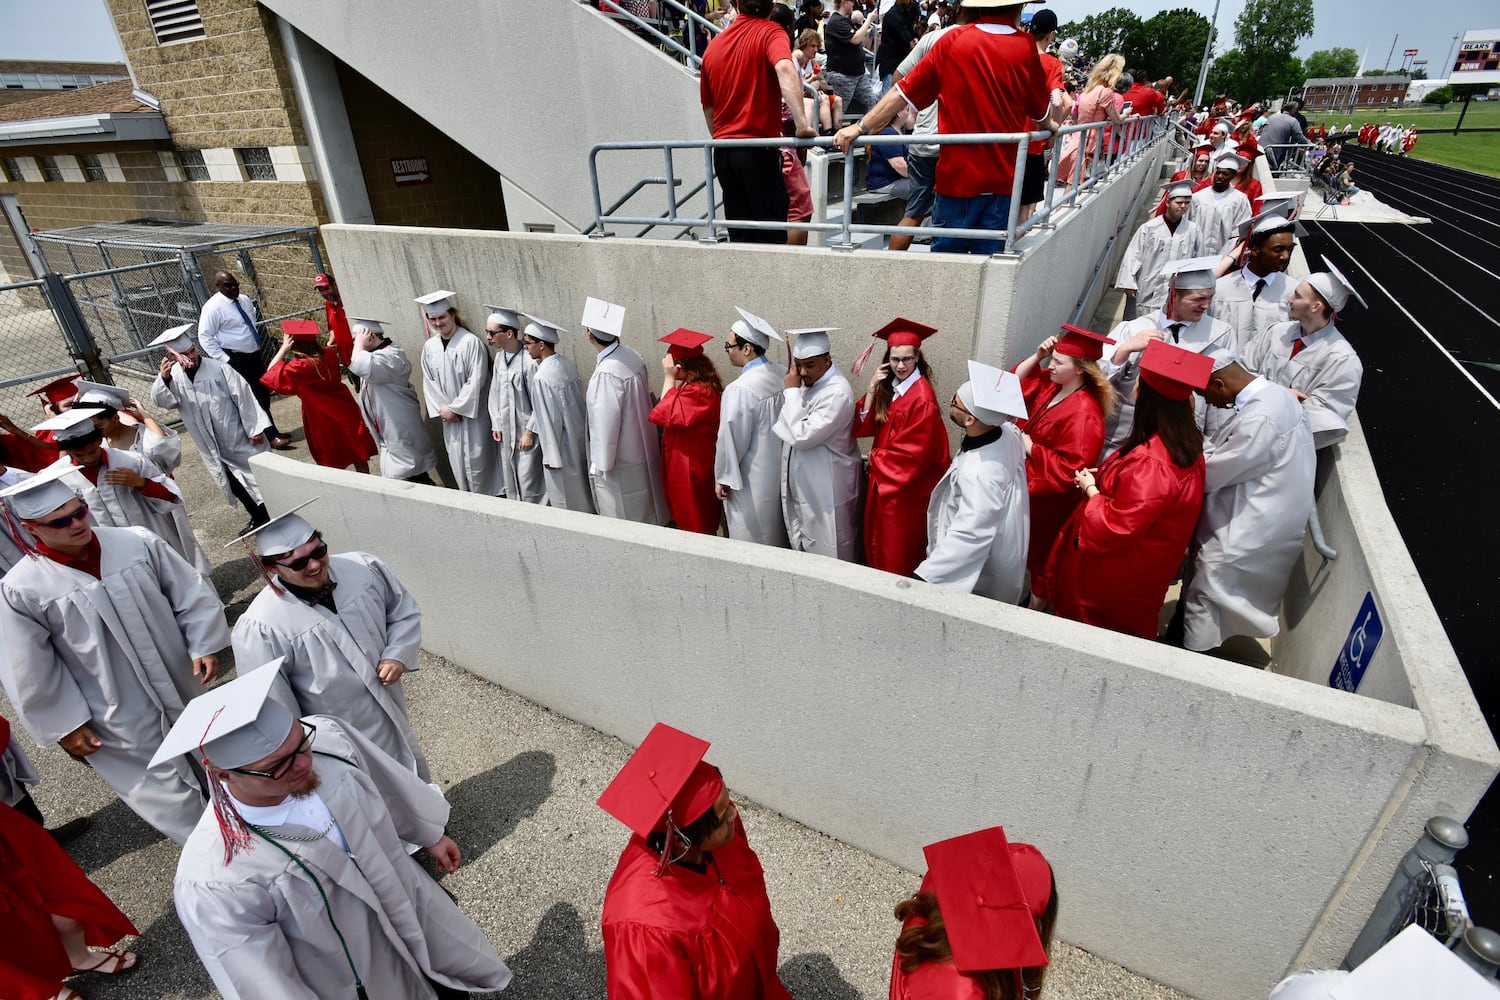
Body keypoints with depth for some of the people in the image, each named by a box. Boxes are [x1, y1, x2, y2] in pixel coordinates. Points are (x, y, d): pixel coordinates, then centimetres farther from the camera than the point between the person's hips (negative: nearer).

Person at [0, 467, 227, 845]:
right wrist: (65, 725, -5)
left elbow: (190, 592, -2)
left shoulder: (138, 543, -11)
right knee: (164, 788, 8)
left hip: (182, 685, 3)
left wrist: (203, 644, -6)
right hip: (119, 715, -3)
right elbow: (33, 675, -8)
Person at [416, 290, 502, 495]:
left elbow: (476, 380, -16)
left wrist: (454, 408, -14)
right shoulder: (429, 347, 5)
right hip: (449, 416, 6)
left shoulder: (470, 342, -13)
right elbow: (429, 382, 8)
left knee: (476, 461, -2)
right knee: (457, 463, 11)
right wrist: (441, 408, -5)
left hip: (473, 414, -5)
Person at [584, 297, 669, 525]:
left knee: (624, 517, 9)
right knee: (643, 513, 22)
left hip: (620, 460, -8)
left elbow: (606, 423, -23)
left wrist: (600, 464, -13)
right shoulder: (633, 357, -4)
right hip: (641, 450, 8)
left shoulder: (606, 373, -27)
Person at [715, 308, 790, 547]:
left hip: (751, 481, -7)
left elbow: (731, 441, -18)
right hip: (779, 472, 7)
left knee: (753, 545, 10)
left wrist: (722, 477, -3)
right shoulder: (784, 375, -6)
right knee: (777, 536, 22)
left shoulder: (739, 390, -25)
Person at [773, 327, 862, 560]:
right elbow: (790, 428, 14)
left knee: (828, 558, 6)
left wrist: (792, 391, -20)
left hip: (827, 491, -9)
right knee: (804, 546, 21)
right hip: (803, 486, 9)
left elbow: (803, 436, -26)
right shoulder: (807, 382, 4)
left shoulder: (837, 392, -23)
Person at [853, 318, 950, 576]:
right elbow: (865, 427, -1)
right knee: (879, 545, 20)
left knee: (898, 554, 5)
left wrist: (877, 458, -7)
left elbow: (913, 450, -21)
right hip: (882, 478, 8)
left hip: (906, 486, -8)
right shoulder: (887, 387, 5)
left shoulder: (922, 397, -20)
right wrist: (872, 389, -12)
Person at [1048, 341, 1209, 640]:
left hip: (1114, 577, -9)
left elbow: (1116, 528, -30)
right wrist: (1101, 479, 0)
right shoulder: (1186, 445, -7)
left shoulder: (1148, 463, -36)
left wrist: (1090, 489, -15)